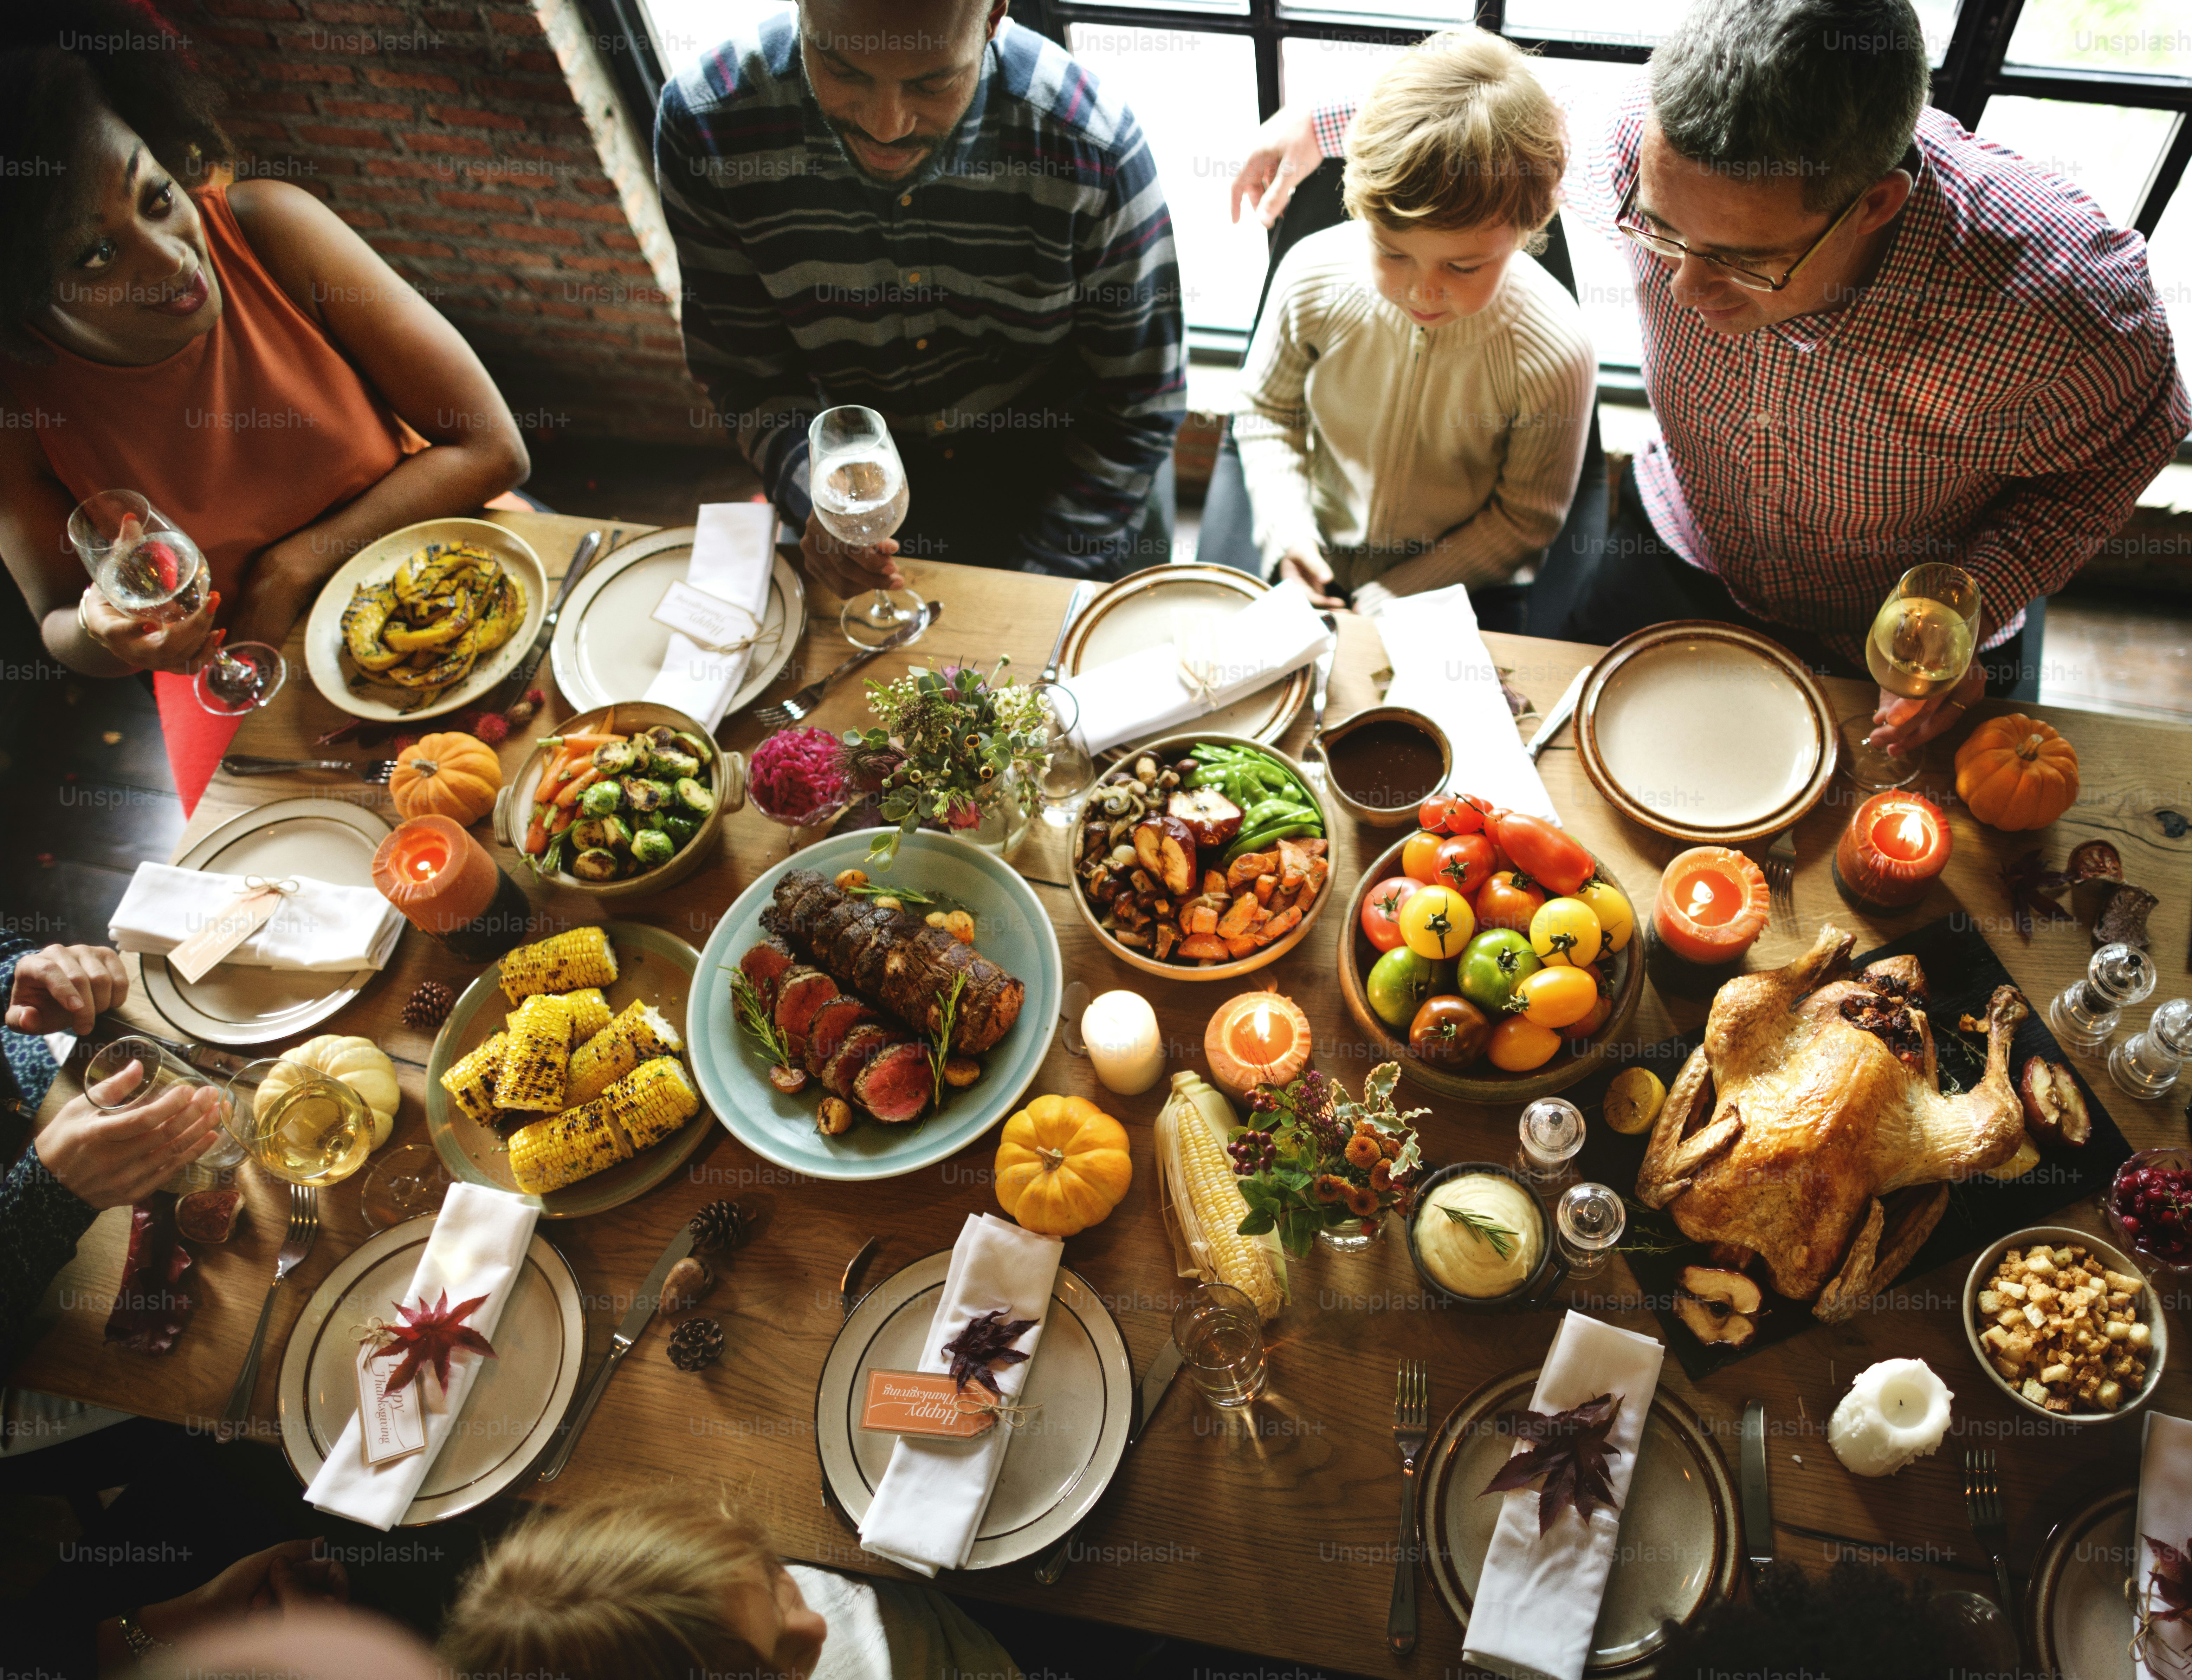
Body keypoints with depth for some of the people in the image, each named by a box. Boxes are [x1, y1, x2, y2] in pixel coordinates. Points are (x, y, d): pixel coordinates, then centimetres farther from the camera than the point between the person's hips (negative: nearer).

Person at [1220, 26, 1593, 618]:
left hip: (1450, 588, -2)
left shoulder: (1554, 354, -22)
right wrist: (1287, 534, -12)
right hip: (1313, 563, 2)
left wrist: (1389, 599, -13)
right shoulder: (1314, 277, -16)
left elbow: (1525, 519, -9)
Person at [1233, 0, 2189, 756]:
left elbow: (2113, 455, -13)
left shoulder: (2061, 302, -37)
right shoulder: (1664, 145, -30)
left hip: (1890, 651, -2)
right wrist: (1322, 123, 2)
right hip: (1682, 558, 2)